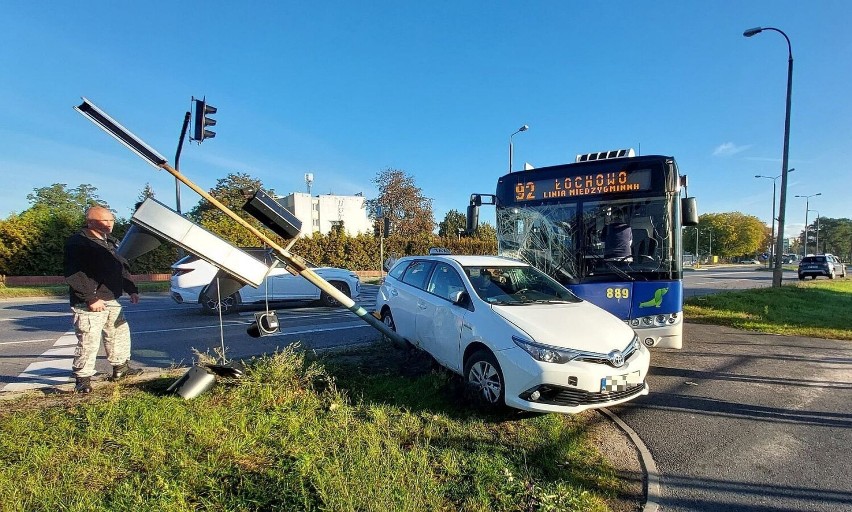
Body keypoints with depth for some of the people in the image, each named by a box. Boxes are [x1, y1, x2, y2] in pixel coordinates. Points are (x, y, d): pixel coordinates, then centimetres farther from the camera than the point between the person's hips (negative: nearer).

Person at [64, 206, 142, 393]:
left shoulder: (110, 242, 15)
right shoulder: (77, 243, -12)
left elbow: (123, 268, 22)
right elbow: (73, 275, -20)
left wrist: (132, 290, 12)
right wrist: (91, 298, -23)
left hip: (111, 301, 9)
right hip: (89, 304, -9)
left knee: (119, 333, 17)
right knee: (88, 342, -5)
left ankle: (120, 368, 32)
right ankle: (82, 378, 9)